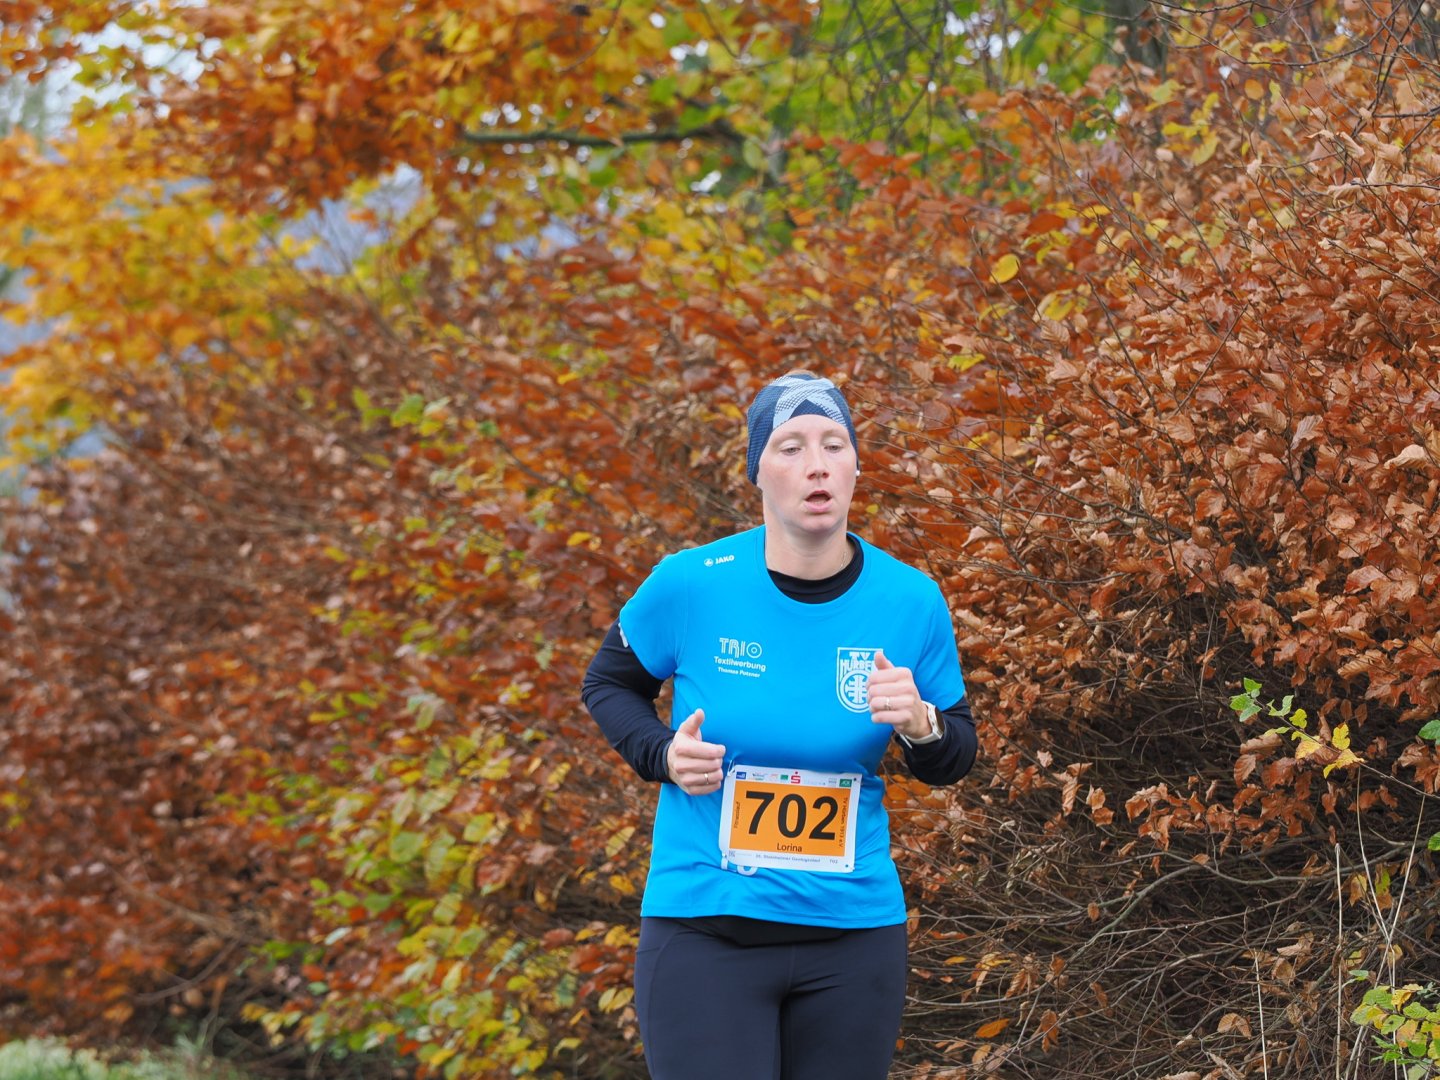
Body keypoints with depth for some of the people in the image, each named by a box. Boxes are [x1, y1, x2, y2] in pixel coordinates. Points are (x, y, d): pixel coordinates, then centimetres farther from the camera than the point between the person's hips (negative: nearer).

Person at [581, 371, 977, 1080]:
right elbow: (607, 684, 11)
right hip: (703, 933, -2)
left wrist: (921, 727, -15)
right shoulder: (691, 586, -8)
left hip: (856, 931, 2)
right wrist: (663, 755, -9)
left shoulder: (910, 602, -3)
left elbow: (954, 762, 8)